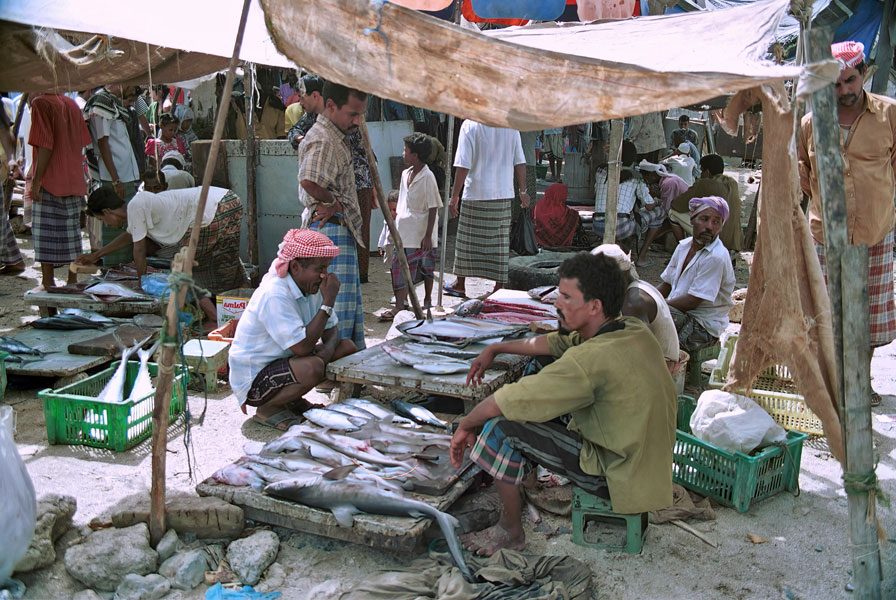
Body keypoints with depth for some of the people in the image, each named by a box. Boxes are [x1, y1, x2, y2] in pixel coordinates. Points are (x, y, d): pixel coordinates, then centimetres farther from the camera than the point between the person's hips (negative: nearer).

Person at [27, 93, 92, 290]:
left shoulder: (40, 103, -8)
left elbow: (45, 146, -16)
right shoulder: (72, 104, 12)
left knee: (45, 234, -2)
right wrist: (74, 176, 18)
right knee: (71, 232, 11)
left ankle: (48, 283, -2)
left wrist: (36, 181, -14)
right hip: (73, 181, 7)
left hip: (49, 182, -7)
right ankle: (73, 282, 15)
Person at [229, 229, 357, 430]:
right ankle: (267, 409, -6)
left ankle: (293, 400, 9)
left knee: (348, 347, 0)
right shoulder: (274, 294, -28)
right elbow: (302, 347, -32)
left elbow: (331, 329, 6)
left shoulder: (310, 287, -2)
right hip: (254, 379, -9)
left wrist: (328, 348, -18)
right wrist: (328, 302, -29)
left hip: (284, 361, 9)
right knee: (313, 368, -34)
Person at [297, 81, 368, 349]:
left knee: (352, 303, 17)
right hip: (332, 229, -11)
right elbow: (309, 181, -31)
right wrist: (335, 202, -15)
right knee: (339, 302, -9)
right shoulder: (322, 139, -16)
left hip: (342, 229, 11)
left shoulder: (335, 136, 18)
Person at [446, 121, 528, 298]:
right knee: (500, 241, 8)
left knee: (467, 239, 10)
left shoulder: (470, 125, -9)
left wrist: (455, 195, -6)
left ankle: (460, 285, 21)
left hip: (476, 194, -3)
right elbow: (520, 163, 6)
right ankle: (499, 287, 11)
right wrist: (523, 192, 16)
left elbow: (463, 165, -12)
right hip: (504, 194, 3)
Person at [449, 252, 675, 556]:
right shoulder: (632, 329, -3)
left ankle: (511, 531, 6)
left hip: (618, 478, -9)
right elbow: (556, 342, 13)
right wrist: (495, 349, 18)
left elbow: (500, 402, -25)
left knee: (500, 425, -11)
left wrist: (465, 426, -6)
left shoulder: (592, 359, -30)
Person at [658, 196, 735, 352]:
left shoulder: (716, 257, -19)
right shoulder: (684, 245, 7)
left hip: (703, 327, -8)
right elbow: (667, 285, 13)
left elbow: (692, 301, -21)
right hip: (678, 314, 8)